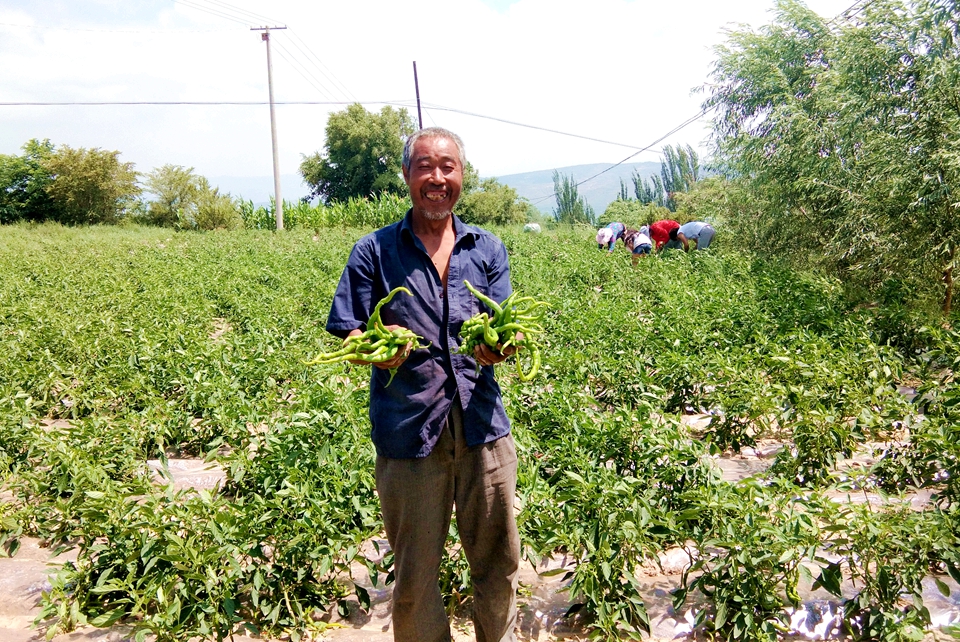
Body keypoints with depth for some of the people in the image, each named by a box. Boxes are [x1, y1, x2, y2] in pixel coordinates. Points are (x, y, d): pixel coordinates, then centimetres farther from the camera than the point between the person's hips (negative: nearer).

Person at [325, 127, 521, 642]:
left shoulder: (487, 249, 9)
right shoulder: (373, 251, 2)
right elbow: (348, 338, 1)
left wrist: (499, 345, -19)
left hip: (482, 424, 3)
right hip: (409, 429, -2)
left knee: (498, 561, 15)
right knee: (415, 574, 10)